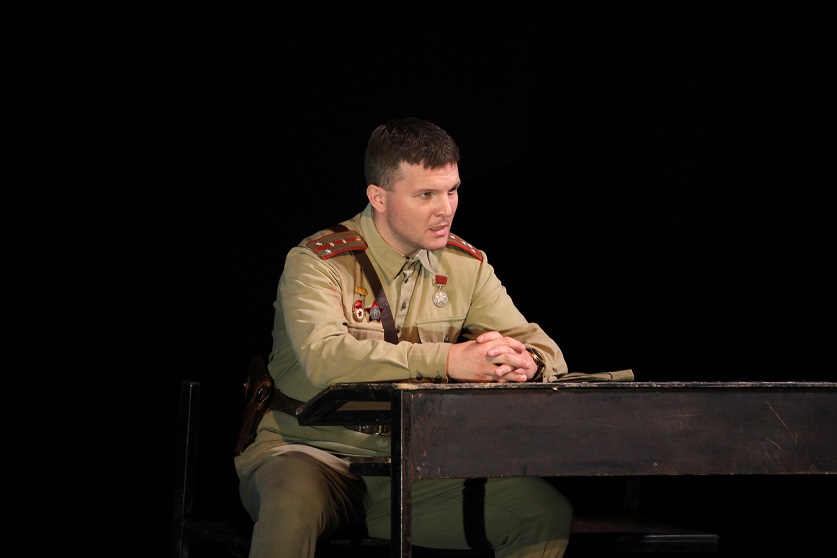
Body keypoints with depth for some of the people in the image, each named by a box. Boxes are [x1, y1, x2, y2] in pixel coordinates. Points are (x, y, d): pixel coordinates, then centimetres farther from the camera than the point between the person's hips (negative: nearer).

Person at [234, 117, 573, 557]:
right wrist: (447, 360, -36)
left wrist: (521, 361, -21)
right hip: (314, 453, -5)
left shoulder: (466, 265, 6)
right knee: (295, 507, -40)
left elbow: (546, 350, 6)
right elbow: (324, 358, -30)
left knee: (546, 512, -13)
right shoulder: (319, 262, -11)